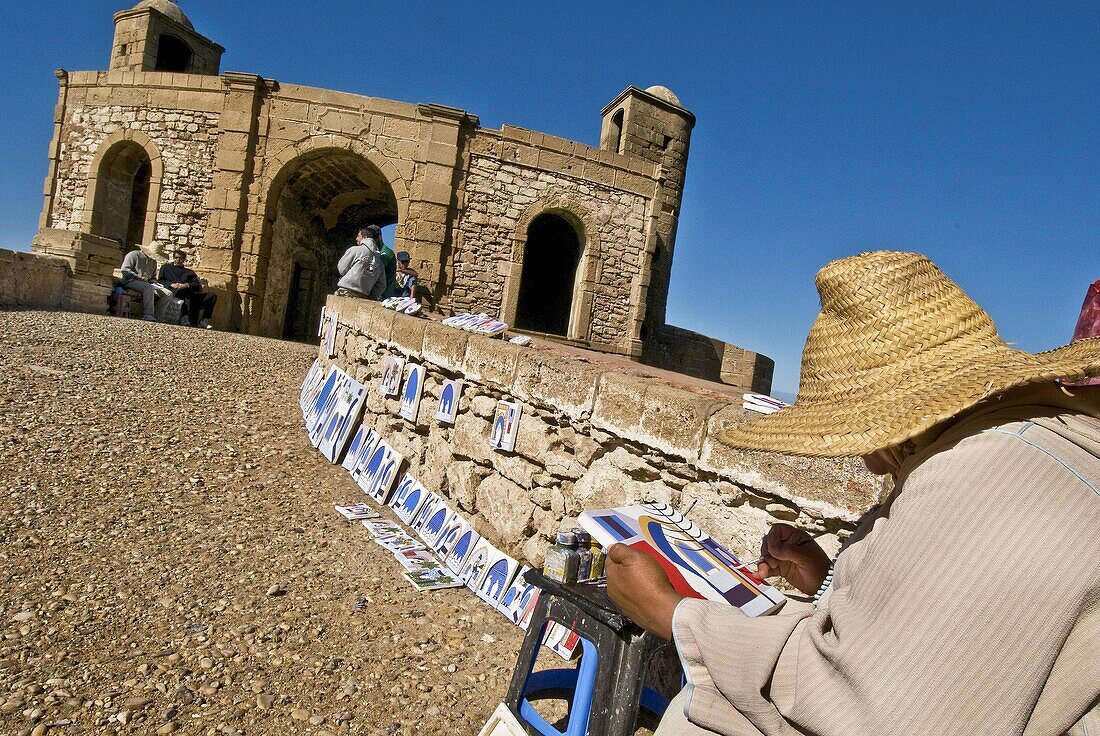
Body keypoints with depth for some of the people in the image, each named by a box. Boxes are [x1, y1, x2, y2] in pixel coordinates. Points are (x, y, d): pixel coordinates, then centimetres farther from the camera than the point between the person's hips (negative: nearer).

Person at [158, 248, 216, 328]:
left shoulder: (189, 272, 34)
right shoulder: (166, 267, 32)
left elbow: (197, 285, 16)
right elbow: (160, 280, 17)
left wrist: (187, 285, -7)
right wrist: (171, 284, -4)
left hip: (191, 292, 3)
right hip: (175, 292, -3)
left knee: (212, 296, -24)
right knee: (186, 293, -42)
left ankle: (204, 320, -33)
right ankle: (190, 320, -45)